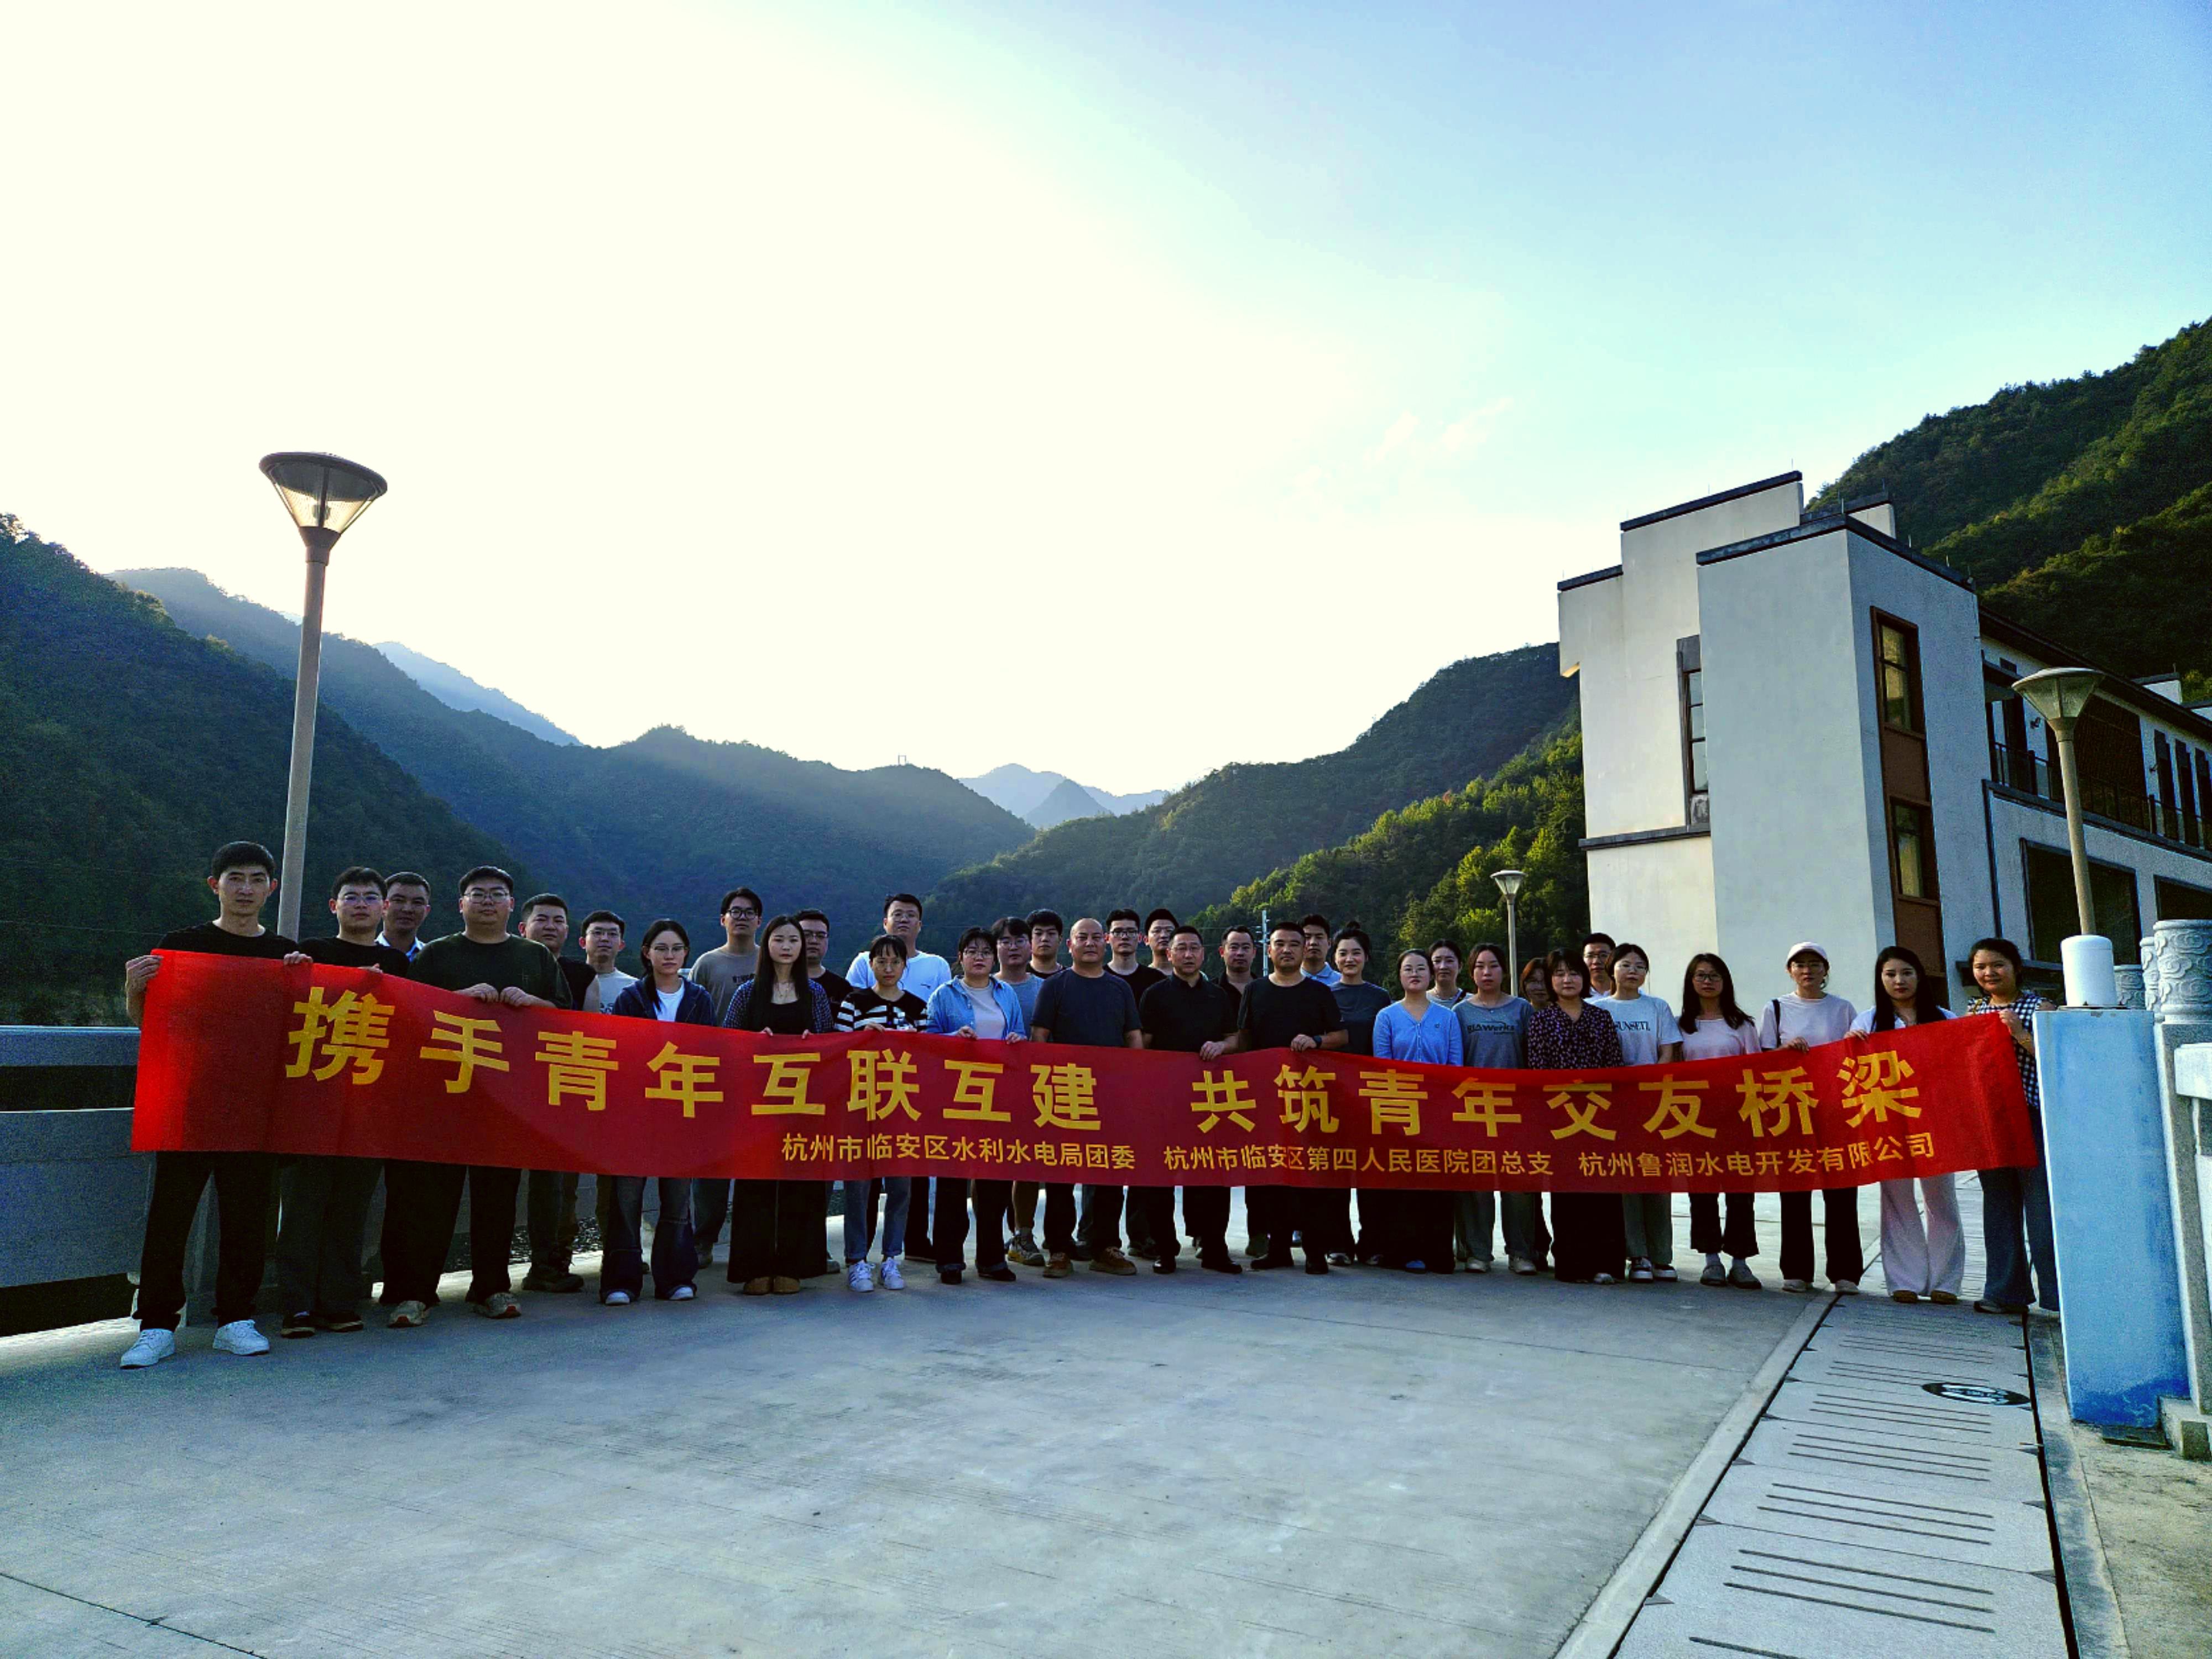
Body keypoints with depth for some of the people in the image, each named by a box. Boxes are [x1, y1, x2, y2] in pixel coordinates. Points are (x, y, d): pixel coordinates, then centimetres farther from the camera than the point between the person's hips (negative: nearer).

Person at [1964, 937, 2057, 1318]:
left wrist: (2020, 1033, -20)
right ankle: (2006, 1291, 17)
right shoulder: (1975, 1010, 13)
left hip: (2030, 1116, -5)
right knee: (1998, 1204, 10)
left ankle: (2055, 1296, 5)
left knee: (2040, 1206, -4)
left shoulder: (2037, 1007, -2)